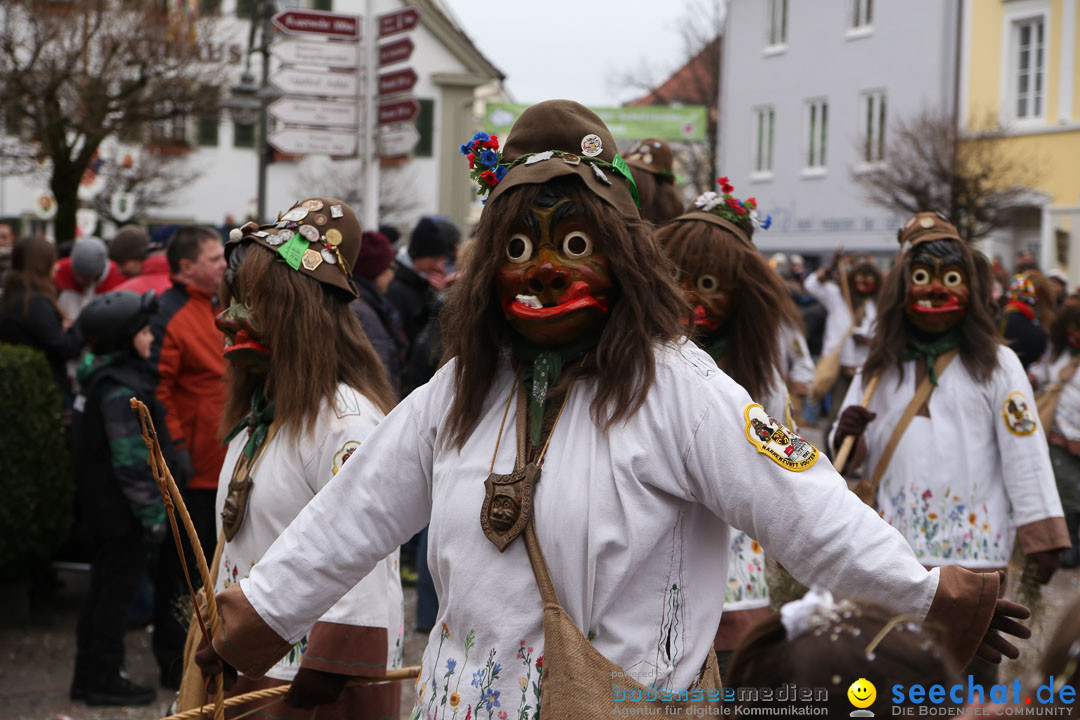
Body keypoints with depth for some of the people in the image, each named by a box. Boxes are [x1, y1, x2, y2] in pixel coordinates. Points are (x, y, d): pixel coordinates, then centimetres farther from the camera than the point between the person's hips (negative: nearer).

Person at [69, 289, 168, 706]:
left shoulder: (99, 378, 10)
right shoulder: (120, 389, -21)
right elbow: (131, 459, -23)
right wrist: (152, 514, -19)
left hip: (101, 505, 10)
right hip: (121, 509, -10)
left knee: (104, 588, 16)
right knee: (117, 589, 0)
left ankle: (89, 677, 24)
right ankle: (104, 680, 8)